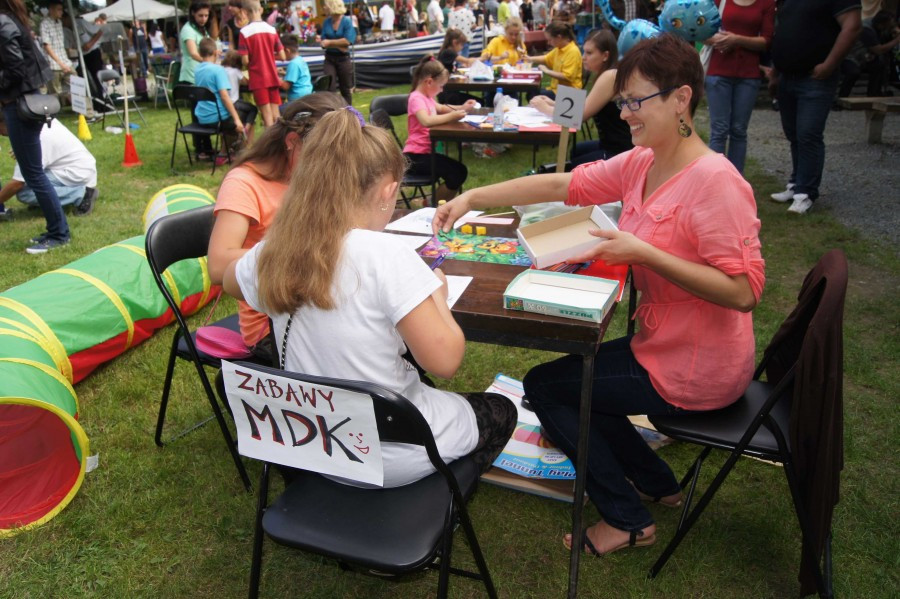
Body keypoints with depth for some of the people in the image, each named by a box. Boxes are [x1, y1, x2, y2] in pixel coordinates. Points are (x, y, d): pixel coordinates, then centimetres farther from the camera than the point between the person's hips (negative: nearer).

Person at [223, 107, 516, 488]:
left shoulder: (275, 251, -10)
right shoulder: (386, 255, -27)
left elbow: (230, 279, 14)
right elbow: (444, 360, -25)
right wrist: (437, 295, -8)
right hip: (391, 458, -5)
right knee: (501, 411, 23)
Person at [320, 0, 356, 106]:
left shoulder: (347, 22, -7)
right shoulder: (326, 22, 3)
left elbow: (347, 41, -16)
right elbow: (324, 43, -1)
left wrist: (330, 42, -10)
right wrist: (339, 46, -14)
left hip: (343, 58, -2)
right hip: (329, 58, 2)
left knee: (346, 89, 7)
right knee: (328, 88, -7)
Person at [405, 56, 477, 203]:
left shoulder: (426, 97, 14)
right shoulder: (416, 98, -16)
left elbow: (440, 108, 33)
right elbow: (426, 121, -35)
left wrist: (461, 108, 17)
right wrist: (452, 116, -30)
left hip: (426, 151, 11)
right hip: (415, 156, -11)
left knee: (460, 171, 14)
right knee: (455, 175, -18)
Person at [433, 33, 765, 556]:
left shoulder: (714, 180, -24)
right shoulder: (640, 164, 1)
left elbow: (744, 291, -28)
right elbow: (561, 185, -1)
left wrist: (643, 253, -30)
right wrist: (472, 197, -7)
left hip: (698, 371, -8)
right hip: (661, 344, 9)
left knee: (543, 385, 0)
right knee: (576, 378, 23)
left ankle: (628, 519, 16)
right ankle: (658, 485, 35)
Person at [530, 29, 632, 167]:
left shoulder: (610, 76, -19)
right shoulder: (607, 75, 12)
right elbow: (585, 108, 9)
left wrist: (547, 109, -7)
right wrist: (553, 104, -1)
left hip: (620, 152, -9)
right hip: (610, 145, 10)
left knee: (566, 168, -1)